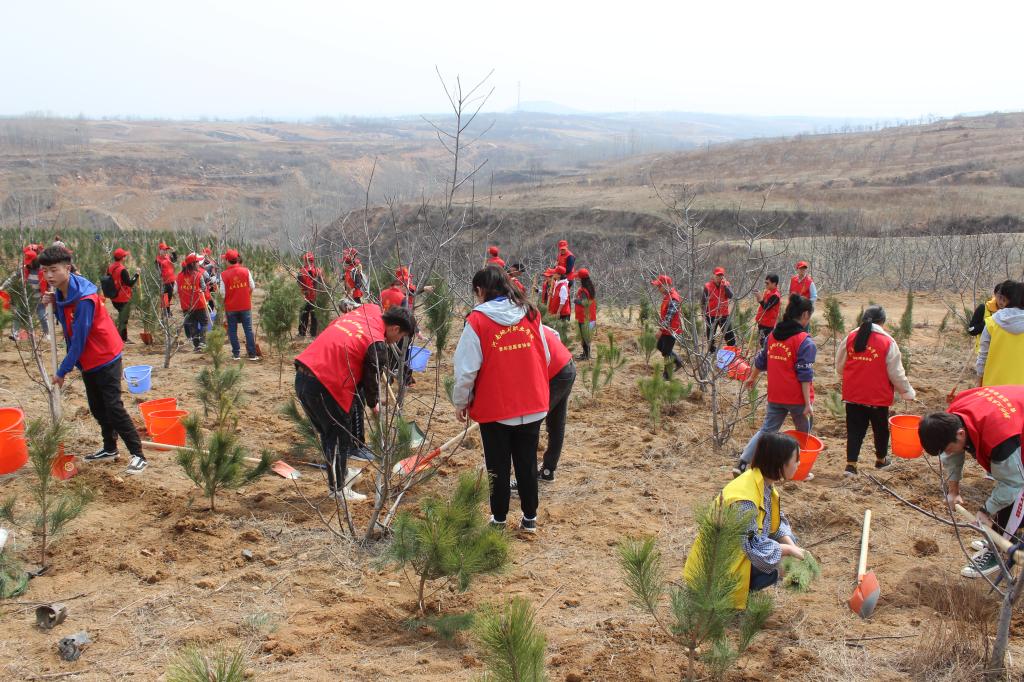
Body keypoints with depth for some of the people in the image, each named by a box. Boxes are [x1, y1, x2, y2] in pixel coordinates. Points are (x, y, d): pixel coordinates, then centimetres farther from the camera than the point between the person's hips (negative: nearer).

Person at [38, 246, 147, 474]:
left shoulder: (84, 300, -26)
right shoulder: (61, 292, 1)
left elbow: (78, 340, -23)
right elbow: (66, 319, 15)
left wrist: (62, 371, -16)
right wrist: (52, 303, -5)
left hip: (105, 359, -9)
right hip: (87, 361, 9)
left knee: (113, 408, -9)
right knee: (97, 408, 17)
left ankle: (138, 455, -5)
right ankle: (110, 448, 30)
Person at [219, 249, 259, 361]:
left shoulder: (223, 275, -10)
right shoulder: (245, 271, -6)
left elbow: (222, 293, -8)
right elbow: (252, 287, 0)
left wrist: (222, 304, 10)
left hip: (231, 307, -1)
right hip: (245, 305, 1)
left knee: (232, 331, 10)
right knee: (248, 329, 5)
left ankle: (236, 354, 12)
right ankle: (252, 354, 4)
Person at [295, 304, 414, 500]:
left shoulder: (364, 312, 12)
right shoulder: (378, 344, -9)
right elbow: (372, 378, -2)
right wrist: (373, 404, 18)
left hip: (302, 376, 9)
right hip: (324, 387, -9)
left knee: (328, 434, 23)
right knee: (341, 436, 8)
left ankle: (340, 476, 37)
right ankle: (338, 489, 16)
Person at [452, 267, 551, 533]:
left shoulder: (477, 320, -13)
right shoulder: (531, 314, 0)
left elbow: (466, 369, -11)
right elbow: (545, 358, 8)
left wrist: (461, 402, 4)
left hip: (495, 408, -3)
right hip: (533, 406, 4)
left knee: (498, 466, 12)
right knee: (527, 463, 16)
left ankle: (499, 519, 23)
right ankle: (530, 518, 25)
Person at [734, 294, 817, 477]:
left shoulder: (773, 335, 4)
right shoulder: (805, 341, -14)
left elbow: (760, 360, 16)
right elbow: (804, 375, -17)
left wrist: (752, 378, 33)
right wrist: (808, 403, -15)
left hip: (775, 396, 5)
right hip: (797, 398, -5)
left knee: (767, 430, 12)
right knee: (804, 434, 15)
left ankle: (742, 463, -1)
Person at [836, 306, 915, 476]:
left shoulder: (850, 338, -2)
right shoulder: (888, 342, -11)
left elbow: (840, 366, 6)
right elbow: (896, 374, -8)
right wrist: (908, 393, 6)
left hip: (852, 395, 2)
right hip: (878, 397, -2)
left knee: (855, 429, 8)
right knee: (881, 428, 19)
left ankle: (851, 464, 0)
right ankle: (881, 459, 37)